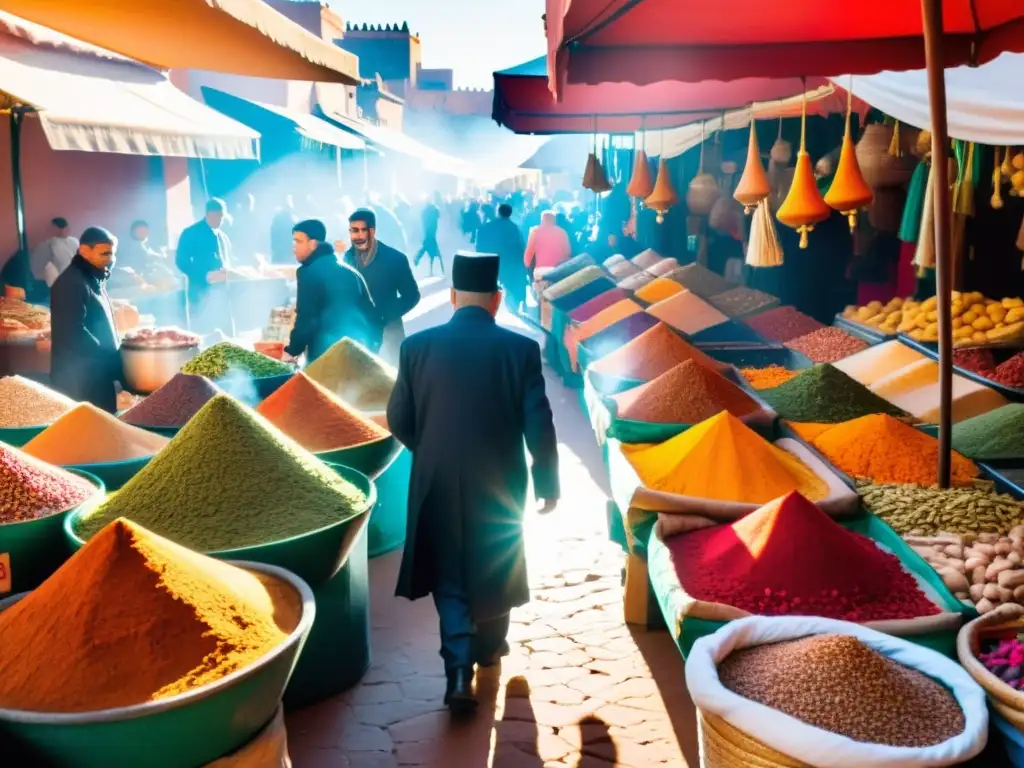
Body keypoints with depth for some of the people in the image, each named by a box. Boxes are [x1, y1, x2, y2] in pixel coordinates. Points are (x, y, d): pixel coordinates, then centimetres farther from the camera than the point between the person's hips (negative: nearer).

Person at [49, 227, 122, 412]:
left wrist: (114, 358, 8)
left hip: (98, 375, 9)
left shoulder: (95, 280, 15)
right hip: (79, 380, -9)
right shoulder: (71, 283, -15)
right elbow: (75, 334, -23)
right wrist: (112, 360, -18)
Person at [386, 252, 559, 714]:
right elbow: (539, 427, -11)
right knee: (495, 568, 22)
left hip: (437, 485, 0)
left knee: (450, 576, 13)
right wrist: (548, 484, 3)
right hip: (499, 484, 0)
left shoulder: (417, 346, -7)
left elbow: (398, 421, -1)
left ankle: (460, 672, 0)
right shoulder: (520, 349, -12)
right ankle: (488, 647, 41)